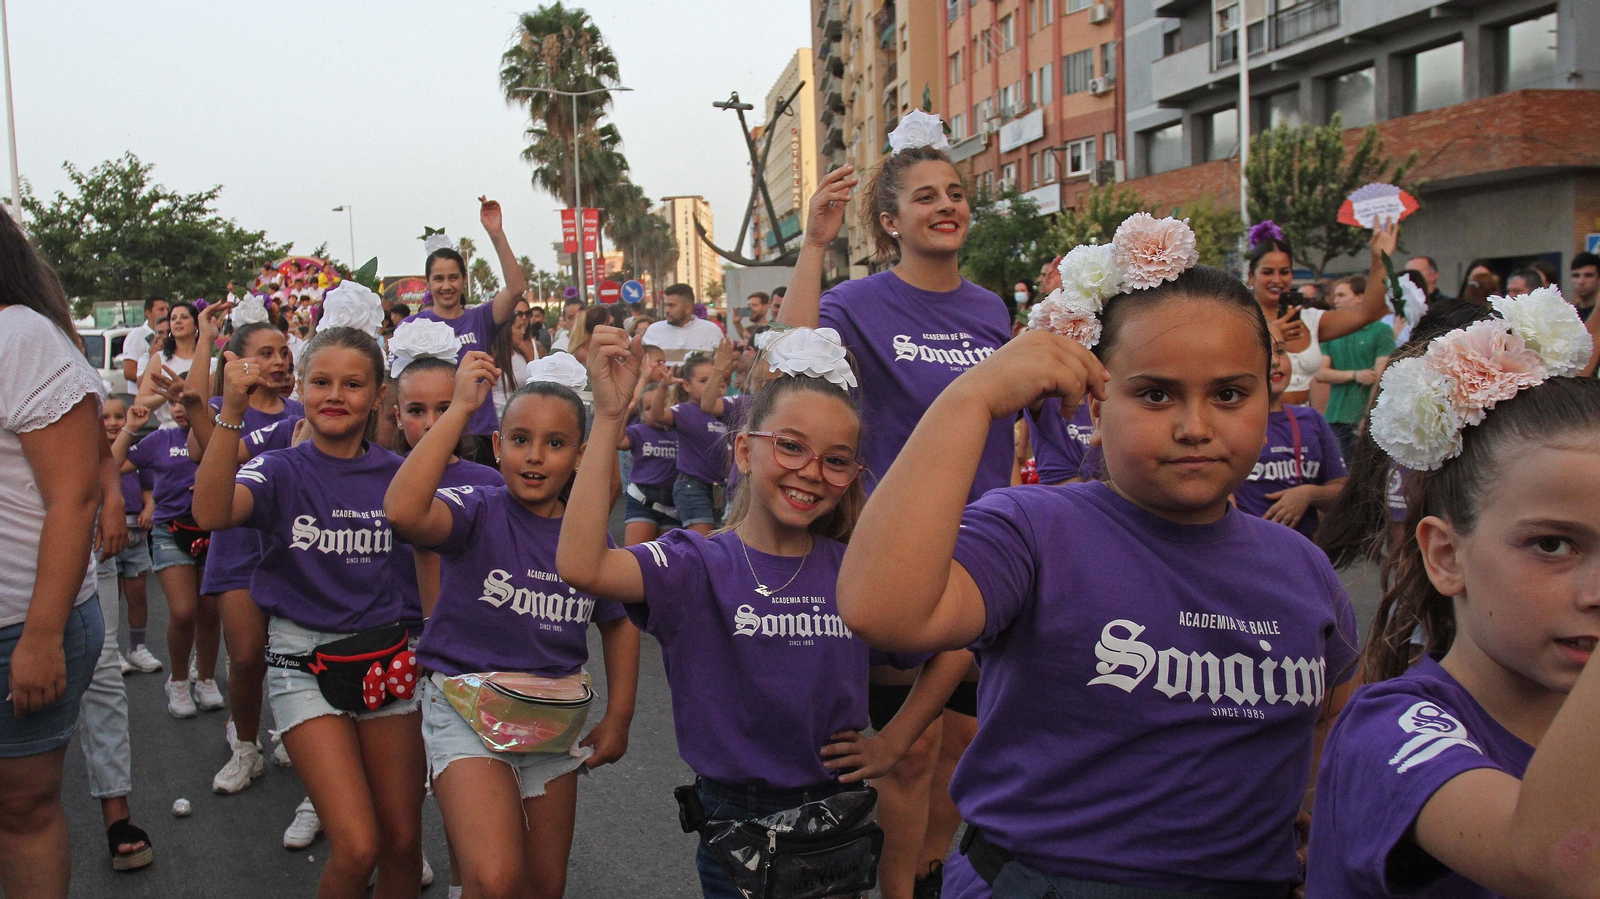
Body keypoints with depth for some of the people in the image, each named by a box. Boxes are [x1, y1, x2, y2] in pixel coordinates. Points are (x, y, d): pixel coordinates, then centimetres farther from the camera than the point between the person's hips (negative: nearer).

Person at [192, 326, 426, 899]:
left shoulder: (397, 474, 2)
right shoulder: (281, 471, -5)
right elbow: (212, 513, -27)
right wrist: (231, 415, -36)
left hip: (387, 660, 3)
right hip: (304, 665, -3)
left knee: (403, 842, 7)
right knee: (357, 848, -12)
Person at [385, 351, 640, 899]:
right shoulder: (478, 511, -14)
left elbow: (618, 624, 13)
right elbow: (402, 510, -37)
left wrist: (618, 717, 7)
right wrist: (460, 408, -34)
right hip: (468, 708, -5)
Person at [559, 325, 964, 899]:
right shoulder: (699, 566, -14)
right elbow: (581, 566, -32)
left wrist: (893, 742, 0)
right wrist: (610, 416, -34)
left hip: (839, 819, 3)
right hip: (735, 819, -2)